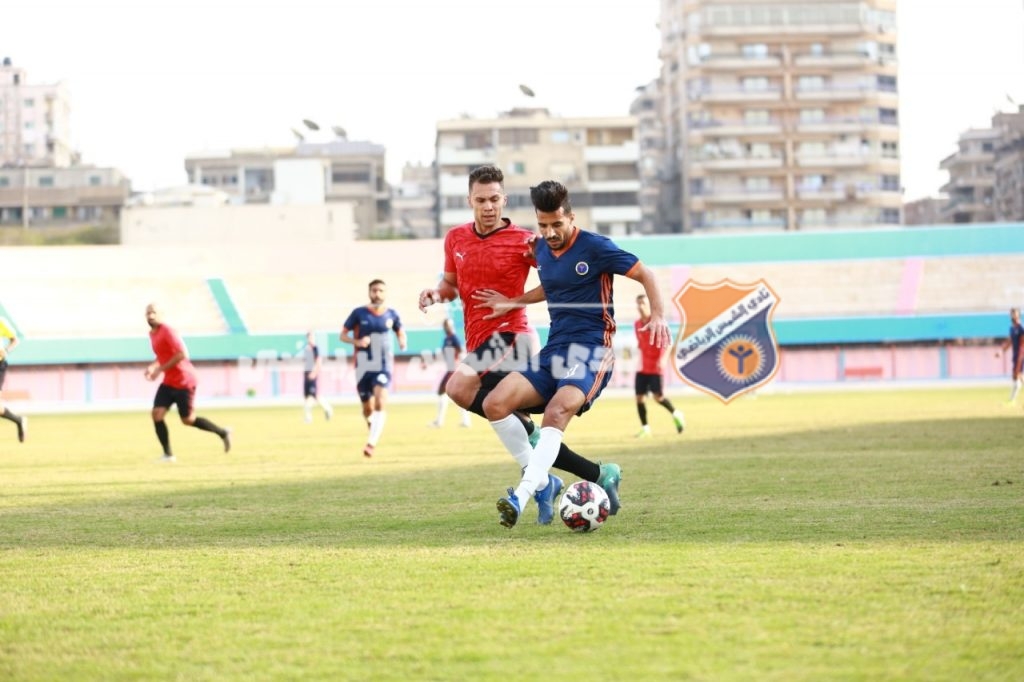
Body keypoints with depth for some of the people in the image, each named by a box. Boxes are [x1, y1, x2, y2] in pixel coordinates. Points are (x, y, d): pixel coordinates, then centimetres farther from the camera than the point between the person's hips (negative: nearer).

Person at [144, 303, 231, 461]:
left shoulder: (167, 332, -17)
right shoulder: (153, 334, 10)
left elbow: (182, 354, -26)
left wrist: (159, 369, -21)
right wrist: (153, 366, 7)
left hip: (183, 381, -8)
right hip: (168, 382, 8)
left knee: (188, 420, 1)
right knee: (157, 414, -8)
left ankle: (223, 433, 21)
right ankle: (168, 455, -3)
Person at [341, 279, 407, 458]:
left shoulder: (391, 315, 3)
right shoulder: (359, 313, -1)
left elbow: (400, 331, 18)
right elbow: (343, 334, 3)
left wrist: (402, 341, -5)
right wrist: (356, 341, -17)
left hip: (384, 366, -1)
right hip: (363, 367, 1)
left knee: (380, 404, -21)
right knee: (368, 409, 9)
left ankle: (371, 443, -28)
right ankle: (373, 426, 42)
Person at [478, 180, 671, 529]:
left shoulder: (595, 247, -8)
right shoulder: (541, 249, 12)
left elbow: (645, 275, -3)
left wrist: (658, 316, -17)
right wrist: (513, 302, 24)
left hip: (591, 351, -7)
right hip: (553, 350, 7)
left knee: (557, 412, -33)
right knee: (494, 404, -12)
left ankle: (522, 494, -42)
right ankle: (541, 479, -1)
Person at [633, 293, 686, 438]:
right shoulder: (637, 324, 10)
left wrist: (663, 359, -27)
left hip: (656, 366, -6)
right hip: (643, 367, 6)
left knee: (658, 397, -11)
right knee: (639, 397, -3)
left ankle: (676, 414, 15)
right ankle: (645, 429, 3)